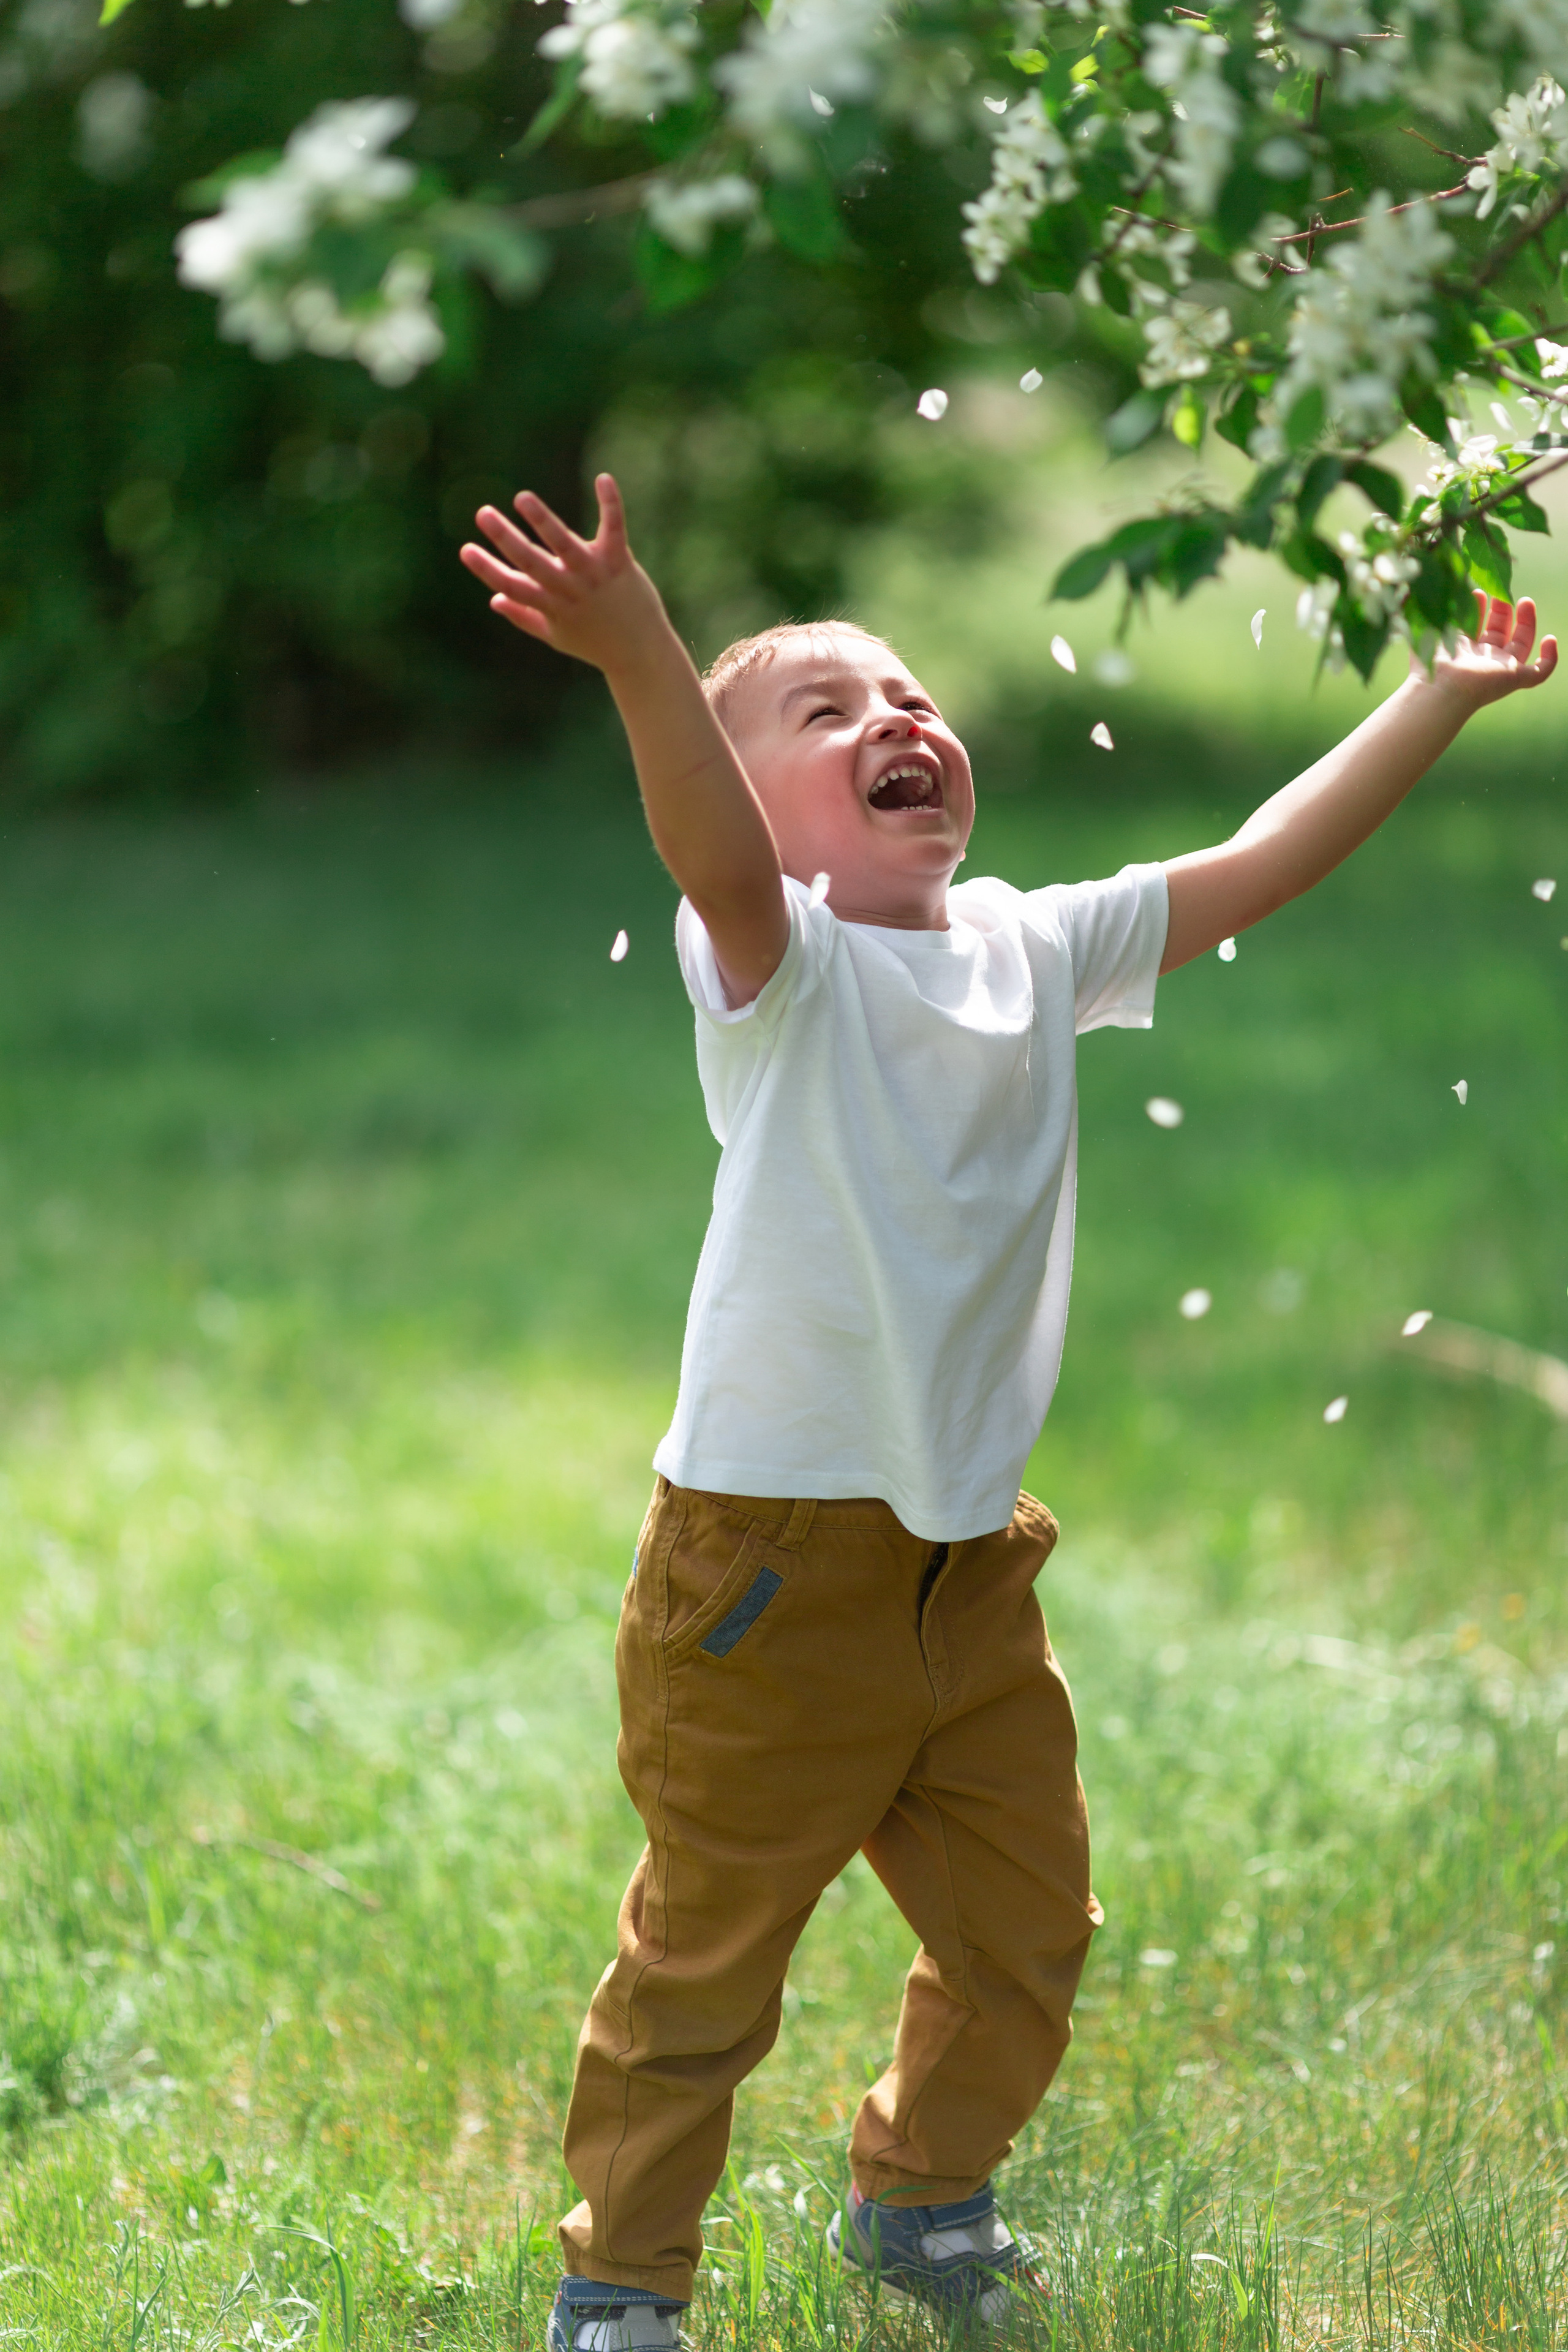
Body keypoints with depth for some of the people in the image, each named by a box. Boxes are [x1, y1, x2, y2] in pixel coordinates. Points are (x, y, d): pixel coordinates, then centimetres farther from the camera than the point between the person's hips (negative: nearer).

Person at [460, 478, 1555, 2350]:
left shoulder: (1034, 949, 7)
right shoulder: (780, 964, -13)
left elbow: (1263, 859, 11)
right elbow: (720, 864, -35)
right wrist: (641, 662, -55)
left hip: (972, 1562, 6)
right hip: (771, 1562, -6)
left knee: (1026, 1931, 19)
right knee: (703, 1966, 4)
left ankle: (916, 2198, 43)